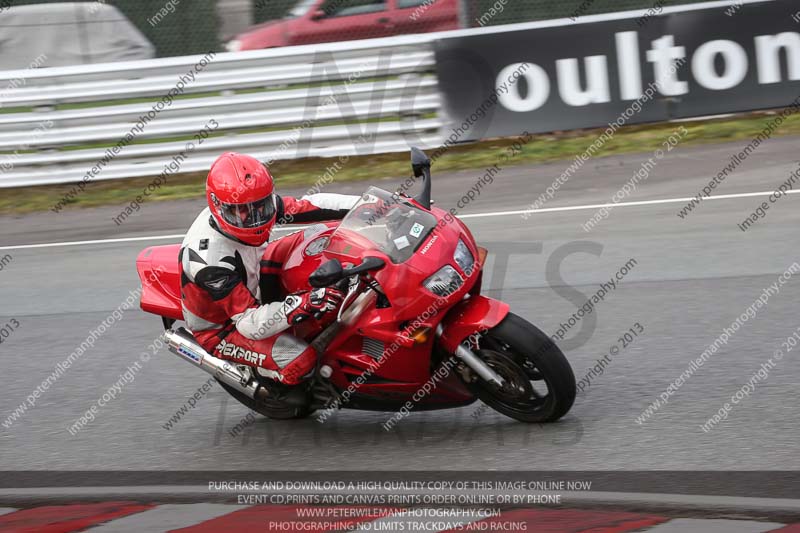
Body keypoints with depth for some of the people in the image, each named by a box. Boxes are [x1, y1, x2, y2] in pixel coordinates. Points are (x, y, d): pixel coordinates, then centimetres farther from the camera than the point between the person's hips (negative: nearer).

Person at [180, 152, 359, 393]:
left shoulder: (252, 205, -18)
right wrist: (302, 305, -53)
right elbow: (249, 323, -39)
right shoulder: (210, 257, -39)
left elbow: (310, 205, -7)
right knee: (301, 359, -28)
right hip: (220, 328, -8)